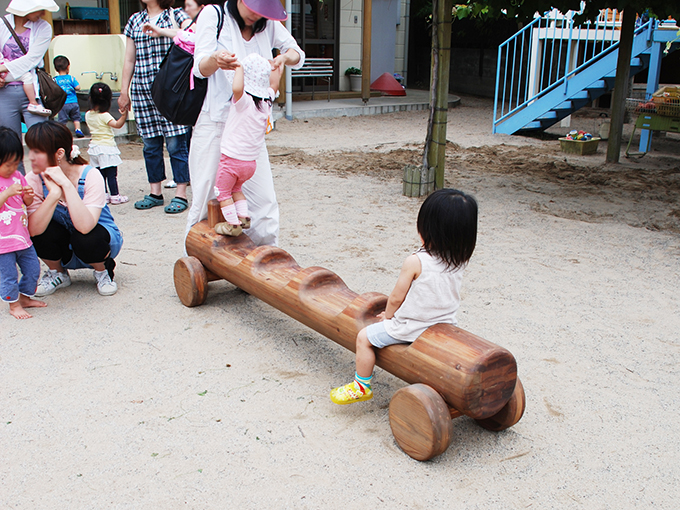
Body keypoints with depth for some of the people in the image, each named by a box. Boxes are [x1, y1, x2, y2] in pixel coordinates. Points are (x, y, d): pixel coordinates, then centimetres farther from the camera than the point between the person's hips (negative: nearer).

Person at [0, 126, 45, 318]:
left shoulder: (17, 176, 8)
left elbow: (26, 203, 15)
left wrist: (28, 196, -7)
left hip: (22, 236, 7)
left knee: (32, 268, 15)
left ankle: (25, 297, 33)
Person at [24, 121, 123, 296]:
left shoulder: (90, 176, -25)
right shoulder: (34, 180, -17)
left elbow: (85, 226, -40)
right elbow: (33, 230, -31)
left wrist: (66, 184, -39)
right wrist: (54, 193, -42)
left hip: (99, 237, -3)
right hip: (64, 249, 3)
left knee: (84, 239, -35)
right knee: (42, 231, -28)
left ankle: (103, 270, 0)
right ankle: (57, 274, 4)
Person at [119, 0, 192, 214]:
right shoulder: (135, 20, 17)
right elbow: (129, 59, 19)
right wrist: (124, 92, 16)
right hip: (142, 90, 4)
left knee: (175, 142, -5)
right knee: (150, 144, 6)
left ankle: (181, 194, 1)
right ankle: (155, 192, 15)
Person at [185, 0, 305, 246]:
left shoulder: (269, 24, 7)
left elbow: (298, 55, 16)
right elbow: (200, 69, -7)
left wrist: (284, 57, -9)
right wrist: (215, 59, -32)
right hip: (213, 122, -3)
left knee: (264, 201, 0)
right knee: (205, 200, -2)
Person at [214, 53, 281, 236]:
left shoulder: (244, 100, -22)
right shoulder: (267, 101, -2)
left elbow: (236, 88, -46)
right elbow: (274, 84, 19)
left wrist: (239, 68, -29)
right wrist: (277, 66, 33)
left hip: (231, 160, -7)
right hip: (250, 162, 7)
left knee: (223, 191, 13)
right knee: (236, 188, 29)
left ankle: (233, 224, 13)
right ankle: (243, 217, 25)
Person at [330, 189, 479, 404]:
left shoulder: (415, 262, -24)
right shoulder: (459, 260, -6)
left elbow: (396, 298, -15)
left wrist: (388, 315, 7)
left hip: (411, 327, -7)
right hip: (446, 324, 7)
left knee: (364, 337, 8)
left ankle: (362, 386, 20)